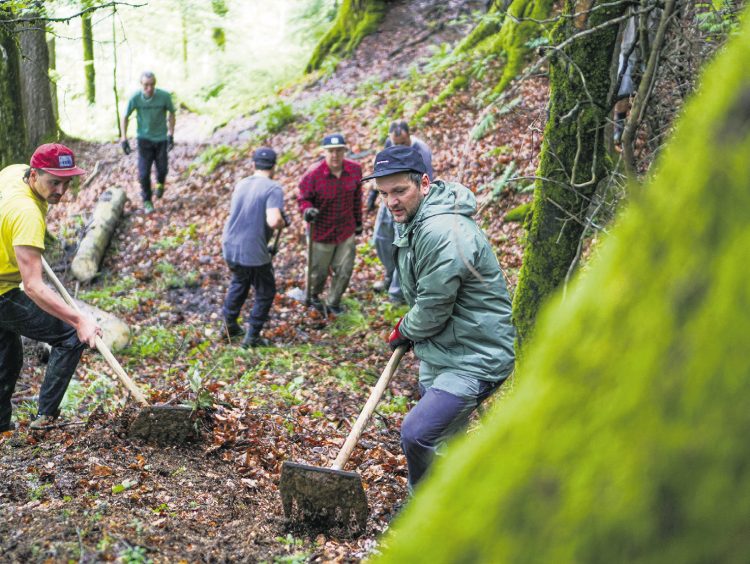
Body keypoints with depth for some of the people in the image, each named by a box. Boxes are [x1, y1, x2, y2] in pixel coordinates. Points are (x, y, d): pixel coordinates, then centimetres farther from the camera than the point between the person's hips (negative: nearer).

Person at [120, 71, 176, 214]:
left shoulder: (164, 96, -19)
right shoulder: (135, 98, -17)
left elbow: (171, 113, -2)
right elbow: (125, 117, -3)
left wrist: (171, 135, -7)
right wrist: (124, 138, -7)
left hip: (161, 138, 0)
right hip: (144, 139, 0)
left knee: (162, 168, 7)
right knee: (144, 173, -4)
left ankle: (160, 183, 43)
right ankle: (147, 201, 15)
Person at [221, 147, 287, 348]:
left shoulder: (241, 184, 8)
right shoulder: (274, 189, -14)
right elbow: (273, 221, -27)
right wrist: (283, 222, -5)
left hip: (230, 247, 7)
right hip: (253, 253, -7)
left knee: (239, 282, 31)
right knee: (265, 292, 14)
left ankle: (229, 325, 38)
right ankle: (252, 336, 16)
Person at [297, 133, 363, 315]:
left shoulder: (355, 169, -10)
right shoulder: (313, 174, -22)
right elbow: (303, 198, -10)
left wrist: (358, 221, 14)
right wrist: (307, 210, -34)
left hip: (347, 230, 3)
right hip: (322, 231, -3)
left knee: (345, 270, 11)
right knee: (319, 271, 14)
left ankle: (333, 302, 36)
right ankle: (312, 296, 47)